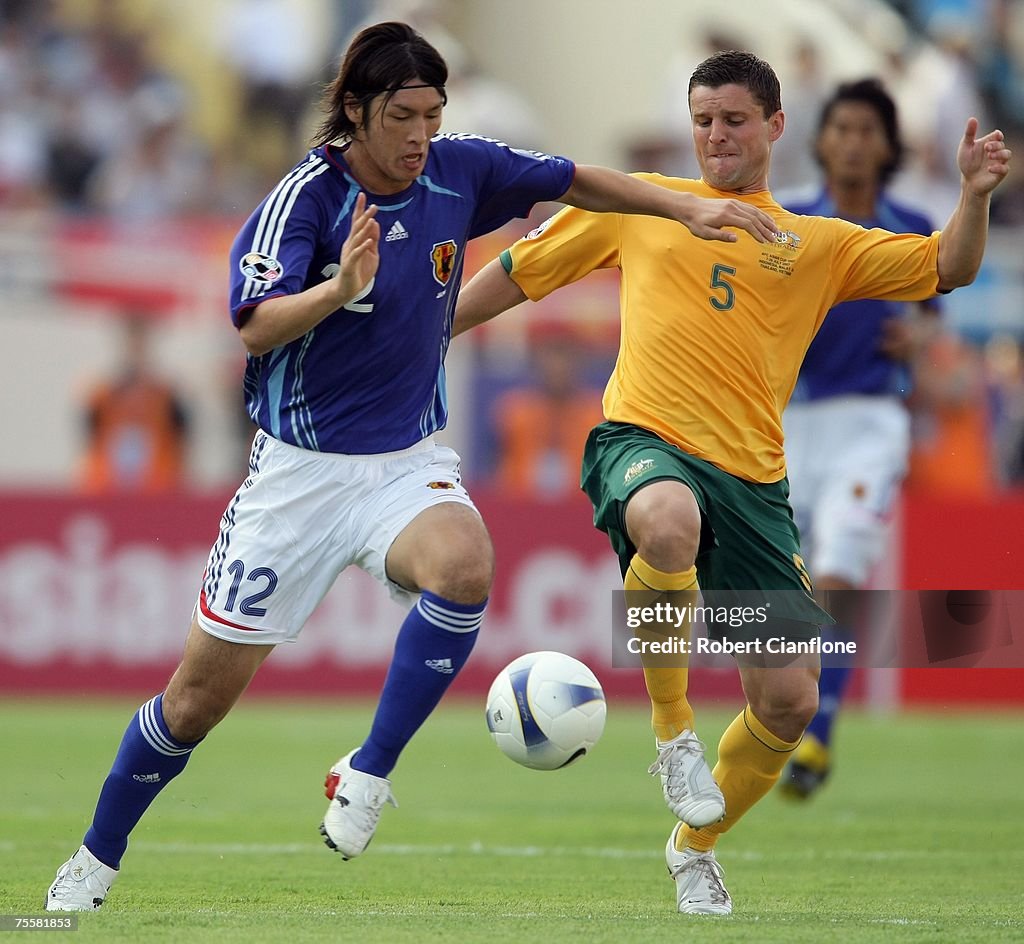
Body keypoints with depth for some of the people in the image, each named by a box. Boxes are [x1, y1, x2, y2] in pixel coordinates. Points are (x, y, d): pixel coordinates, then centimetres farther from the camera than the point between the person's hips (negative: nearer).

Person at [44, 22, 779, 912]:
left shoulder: (459, 170, -5)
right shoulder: (307, 196, -16)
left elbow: (579, 182, 12)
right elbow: (257, 328, -28)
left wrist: (689, 207, 4)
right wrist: (341, 287, -46)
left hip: (409, 461, 3)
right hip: (300, 467, -2)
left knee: (464, 567, -34)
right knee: (203, 694, 2)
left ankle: (367, 774, -18)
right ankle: (96, 861, 25)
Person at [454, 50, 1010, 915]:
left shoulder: (820, 245, 17)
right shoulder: (641, 204, 16)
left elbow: (947, 269, 11)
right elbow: (519, 272, 23)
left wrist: (975, 195, -7)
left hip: (753, 479, 3)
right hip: (645, 443, -3)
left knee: (789, 699, -4)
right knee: (668, 523, -42)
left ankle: (695, 848, 25)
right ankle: (673, 734, -19)